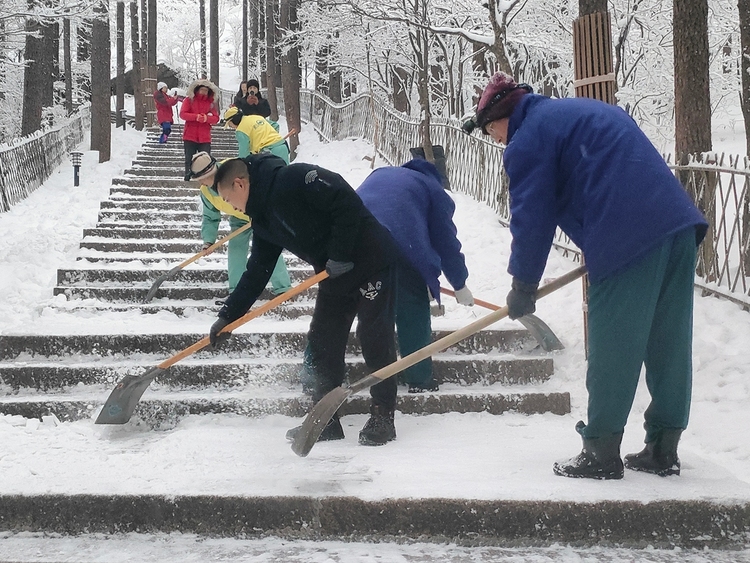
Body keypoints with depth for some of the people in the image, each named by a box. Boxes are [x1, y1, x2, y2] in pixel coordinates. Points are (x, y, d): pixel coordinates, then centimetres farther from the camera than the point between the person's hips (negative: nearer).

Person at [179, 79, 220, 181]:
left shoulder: (211, 103, 9)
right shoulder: (189, 100, 4)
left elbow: (216, 118, 2)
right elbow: (182, 114, -7)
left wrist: (206, 118, -18)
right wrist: (196, 117, -20)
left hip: (205, 138, 1)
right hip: (190, 137, -1)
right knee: (189, 160, 4)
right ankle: (187, 179, 11)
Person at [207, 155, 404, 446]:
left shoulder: (292, 179, -20)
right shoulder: (263, 219, 9)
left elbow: (347, 201, -25)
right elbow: (257, 272, 13)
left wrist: (340, 255, -22)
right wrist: (228, 315, 10)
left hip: (371, 259, -10)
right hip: (335, 275, 10)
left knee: (375, 339, -6)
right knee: (323, 342, 7)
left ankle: (382, 417, 3)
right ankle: (326, 420, 14)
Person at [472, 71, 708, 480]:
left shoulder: (529, 137, 2)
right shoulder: (584, 111, 29)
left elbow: (532, 218, -1)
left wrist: (523, 286, 10)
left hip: (628, 241, -9)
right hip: (680, 226, 9)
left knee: (612, 349, -1)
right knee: (669, 345, 10)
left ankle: (601, 453, 4)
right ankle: (663, 450, 17)